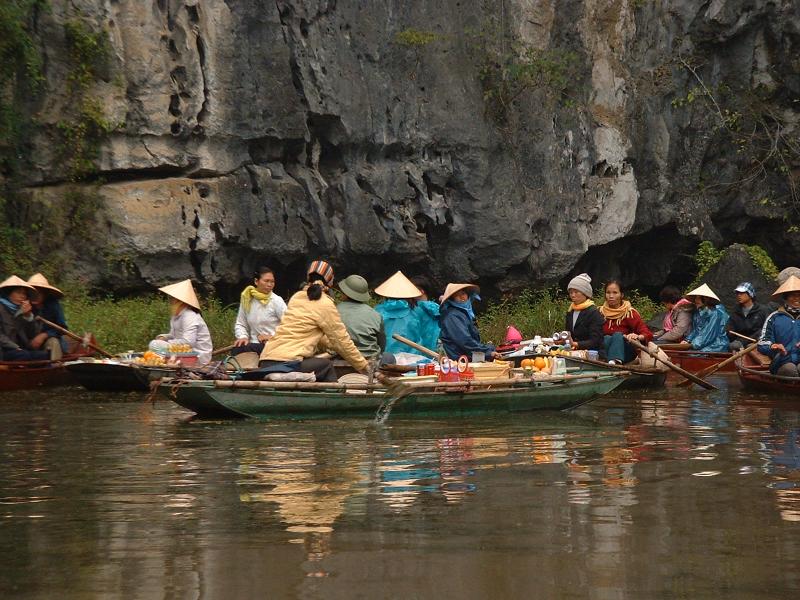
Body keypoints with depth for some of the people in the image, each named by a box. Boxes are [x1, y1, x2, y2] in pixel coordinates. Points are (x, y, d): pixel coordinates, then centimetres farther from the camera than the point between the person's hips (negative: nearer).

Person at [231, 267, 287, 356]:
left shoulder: (277, 301, -3)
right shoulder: (246, 299, 10)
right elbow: (240, 324, 14)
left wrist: (272, 336, -15)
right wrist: (243, 337, -4)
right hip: (254, 344, 4)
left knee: (241, 350, -30)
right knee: (235, 350, -29)